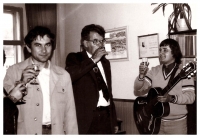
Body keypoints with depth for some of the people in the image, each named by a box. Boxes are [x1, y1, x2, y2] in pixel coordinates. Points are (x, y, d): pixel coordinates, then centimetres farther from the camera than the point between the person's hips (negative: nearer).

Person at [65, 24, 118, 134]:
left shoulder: (105, 62, 18)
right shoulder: (74, 58, 1)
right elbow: (69, 76, -22)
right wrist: (93, 60, -15)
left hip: (106, 116, 5)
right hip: (86, 117, -5)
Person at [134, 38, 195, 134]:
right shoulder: (154, 71, 2)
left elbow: (190, 97, -13)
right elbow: (138, 92, -4)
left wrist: (171, 98, -28)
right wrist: (141, 75, -20)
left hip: (177, 122, -3)